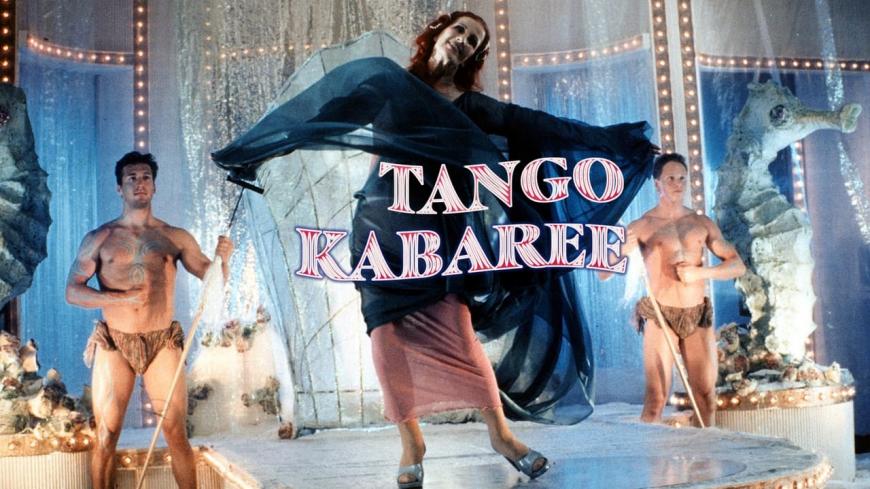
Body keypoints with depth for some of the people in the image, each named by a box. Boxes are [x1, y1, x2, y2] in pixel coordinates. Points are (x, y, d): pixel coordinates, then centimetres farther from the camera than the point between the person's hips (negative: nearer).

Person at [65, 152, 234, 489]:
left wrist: (222, 259, -17)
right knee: (106, 435, 3)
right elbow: (73, 291, -1)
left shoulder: (175, 237, 6)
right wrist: (121, 298, -15)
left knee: (176, 432, 0)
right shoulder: (98, 238, 4)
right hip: (114, 344, 0)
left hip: (162, 343, 0)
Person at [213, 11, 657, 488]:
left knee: (458, 337, -8)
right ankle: (411, 444, 10)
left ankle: (500, 433, 9)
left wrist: (608, 139, 8)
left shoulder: (469, 105, 12)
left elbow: (536, 125, 10)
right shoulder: (382, 80, 7)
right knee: (391, 340, -5)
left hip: (436, 234, 1)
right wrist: (250, 149, 8)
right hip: (383, 229, -1)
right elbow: (319, 108, 6)